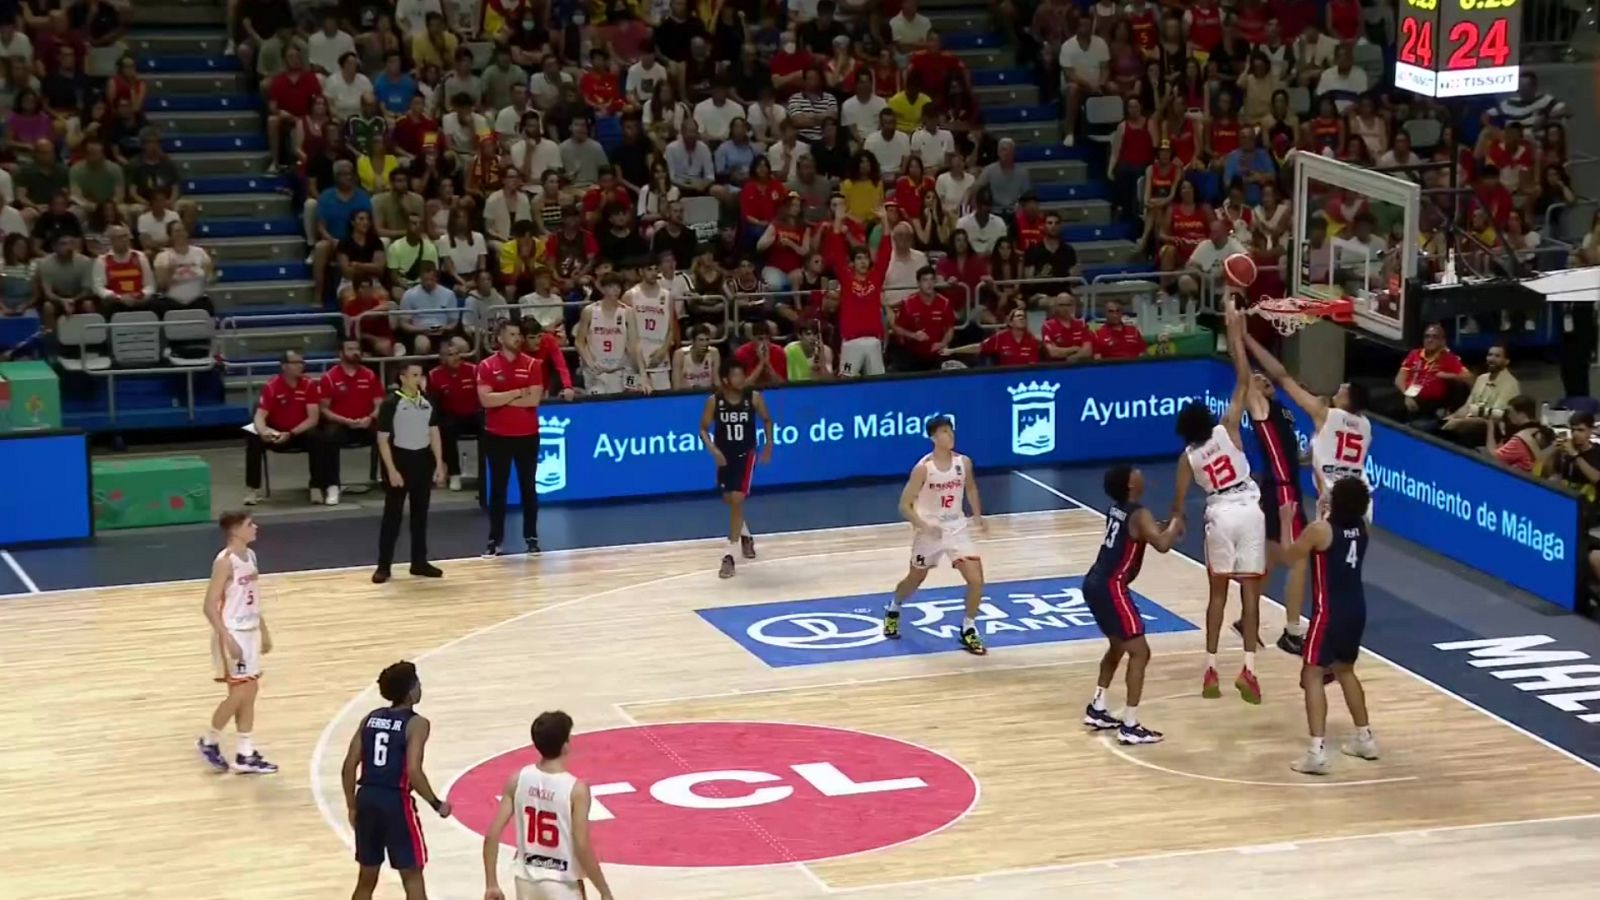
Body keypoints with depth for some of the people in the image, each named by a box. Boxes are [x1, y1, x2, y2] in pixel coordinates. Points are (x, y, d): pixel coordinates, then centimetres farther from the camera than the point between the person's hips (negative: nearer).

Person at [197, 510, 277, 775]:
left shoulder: (250, 556, 8)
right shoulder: (225, 562, -19)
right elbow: (210, 606, -20)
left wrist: (264, 631, 17)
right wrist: (227, 639, -23)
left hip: (250, 632, 9)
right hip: (232, 635, -9)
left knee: (250, 693, 9)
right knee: (239, 693, -6)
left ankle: (245, 756, 14)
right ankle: (209, 742, 15)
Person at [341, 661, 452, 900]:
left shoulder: (370, 718, 10)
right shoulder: (416, 724, -8)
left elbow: (348, 768, 7)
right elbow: (413, 772, -18)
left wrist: (352, 806, 17)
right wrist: (437, 804, -6)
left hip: (367, 799, 6)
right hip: (396, 802, -6)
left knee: (367, 878, 17)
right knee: (412, 877, 4)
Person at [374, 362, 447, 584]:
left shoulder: (428, 402, 6)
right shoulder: (390, 403, -11)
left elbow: (434, 433, 12)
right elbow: (382, 439, -11)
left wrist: (439, 464, 6)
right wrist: (391, 470, -16)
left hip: (422, 460, 5)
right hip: (400, 459, -5)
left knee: (420, 513, 11)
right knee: (392, 515, -2)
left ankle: (419, 562, 19)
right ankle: (383, 566, 3)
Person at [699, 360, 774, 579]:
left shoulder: (754, 397, -12)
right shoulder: (714, 401, -13)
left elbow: (766, 419, 5)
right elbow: (703, 429, -4)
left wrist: (769, 443, -6)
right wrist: (713, 450, -20)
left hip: (746, 454, -3)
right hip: (724, 455, 3)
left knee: (737, 500, -15)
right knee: (729, 500, 18)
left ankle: (729, 556, -14)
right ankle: (746, 536, 49)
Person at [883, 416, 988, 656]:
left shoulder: (964, 463, -6)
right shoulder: (923, 468, -19)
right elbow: (904, 505, -16)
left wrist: (977, 515, 3)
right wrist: (923, 525, -30)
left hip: (956, 529, 3)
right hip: (929, 531, -3)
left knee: (976, 579, -11)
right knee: (915, 579, 17)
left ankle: (968, 630, 6)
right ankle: (893, 610, 49)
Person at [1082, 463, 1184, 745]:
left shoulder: (1117, 509, 14)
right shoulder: (1139, 514, -14)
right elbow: (1162, 544, -29)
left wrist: (1166, 528, 15)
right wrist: (1175, 525, -9)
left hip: (1095, 584, 10)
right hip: (1110, 588, -10)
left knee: (1118, 647, 27)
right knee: (1140, 652, -5)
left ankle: (1096, 710, 34)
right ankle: (1130, 727, -8)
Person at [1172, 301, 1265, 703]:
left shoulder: (1188, 456, 2)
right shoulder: (1227, 428, -2)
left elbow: (1179, 503, 2)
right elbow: (1243, 380, -2)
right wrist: (1235, 333, -1)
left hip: (1220, 513, 1)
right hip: (1249, 509, -1)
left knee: (1218, 590, 14)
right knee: (1250, 589, -1)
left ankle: (1211, 669, 11)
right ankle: (1248, 669, -10)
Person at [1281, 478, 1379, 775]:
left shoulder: (1320, 530, -17)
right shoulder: (1361, 526, 2)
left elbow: (1289, 556, -3)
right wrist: (1328, 511, 27)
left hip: (1330, 611, -7)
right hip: (1356, 608, 7)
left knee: (1313, 675, -7)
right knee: (1345, 670, 25)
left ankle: (1317, 752, -18)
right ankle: (1365, 739, 32)